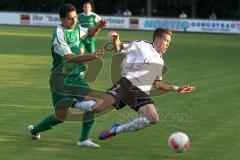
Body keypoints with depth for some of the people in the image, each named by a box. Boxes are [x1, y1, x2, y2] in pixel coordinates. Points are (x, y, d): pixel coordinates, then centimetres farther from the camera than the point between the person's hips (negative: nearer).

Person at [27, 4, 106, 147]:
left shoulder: (76, 28, 5)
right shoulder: (59, 34, -20)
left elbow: (89, 33, 29)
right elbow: (69, 58, -32)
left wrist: (98, 27, 6)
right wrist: (91, 57, -44)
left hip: (75, 76, 8)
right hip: (61, 78, -7)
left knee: (92, 103, -9)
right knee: (62, 115, -7)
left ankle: (84, 139, -1)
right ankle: (34, 130, 19)